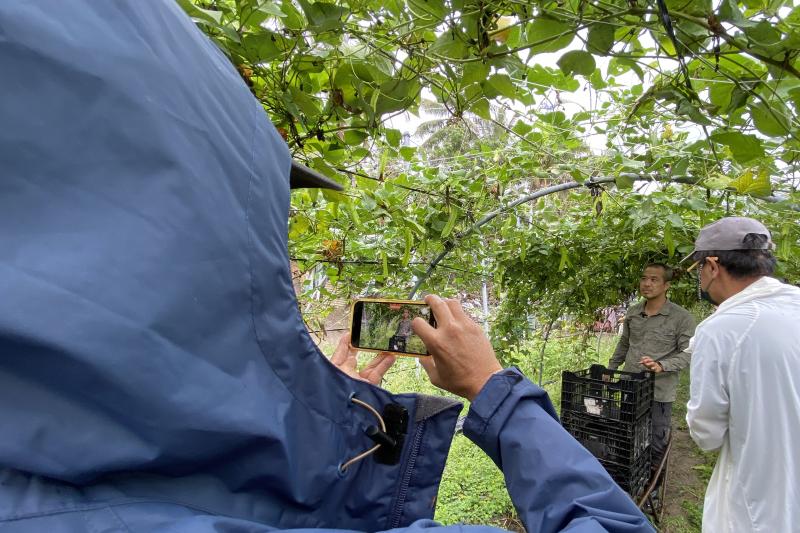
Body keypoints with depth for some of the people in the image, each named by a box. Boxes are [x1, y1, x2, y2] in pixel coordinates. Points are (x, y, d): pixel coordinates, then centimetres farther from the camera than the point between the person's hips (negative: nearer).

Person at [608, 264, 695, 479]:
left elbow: (689, 353, -11)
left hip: (659, 391, -4)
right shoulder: (632, 312, 5)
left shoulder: (681, 317, -10)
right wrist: (610, 369, 17)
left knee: (656, 444, 10)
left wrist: (661, 366, -25)